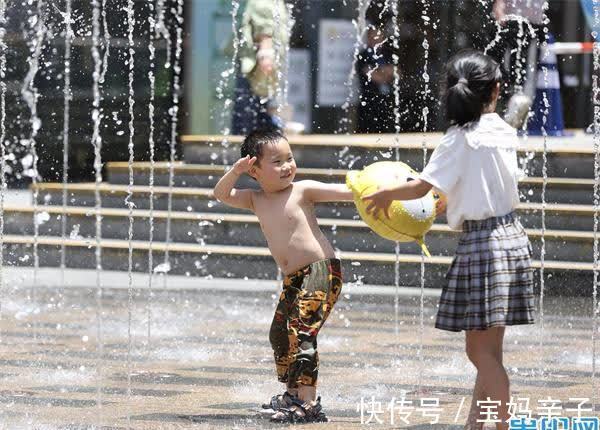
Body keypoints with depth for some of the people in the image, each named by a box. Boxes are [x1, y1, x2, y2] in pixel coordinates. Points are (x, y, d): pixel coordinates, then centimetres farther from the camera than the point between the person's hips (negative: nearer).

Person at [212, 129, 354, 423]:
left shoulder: (303, 191, -6)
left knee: (301, 331, -19)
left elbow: (343, 192, -9)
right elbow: (222, 194, 3)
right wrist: (236, 172, -15)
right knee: (280, 334, 18)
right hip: (293, 278, 8)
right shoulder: (255, 200, 9)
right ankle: (293, 393, 36)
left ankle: (308, 403, -22)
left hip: (322, 270, -8)